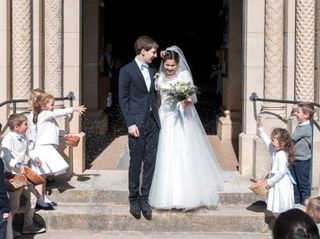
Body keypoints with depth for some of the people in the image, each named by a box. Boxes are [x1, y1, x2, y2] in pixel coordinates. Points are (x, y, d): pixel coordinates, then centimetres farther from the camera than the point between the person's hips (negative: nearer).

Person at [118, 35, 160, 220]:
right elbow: (123, 99, -6)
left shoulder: (153, 70, 13)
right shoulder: (127, 71, -4)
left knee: (150, 163, 6)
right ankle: (134, 200, 14)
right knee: (136, 163, 3)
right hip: (137, 124, -5)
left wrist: (158, 117, 7)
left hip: (153, 123, 5)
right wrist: (130, 124, -12)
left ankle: (145, 200, 14)